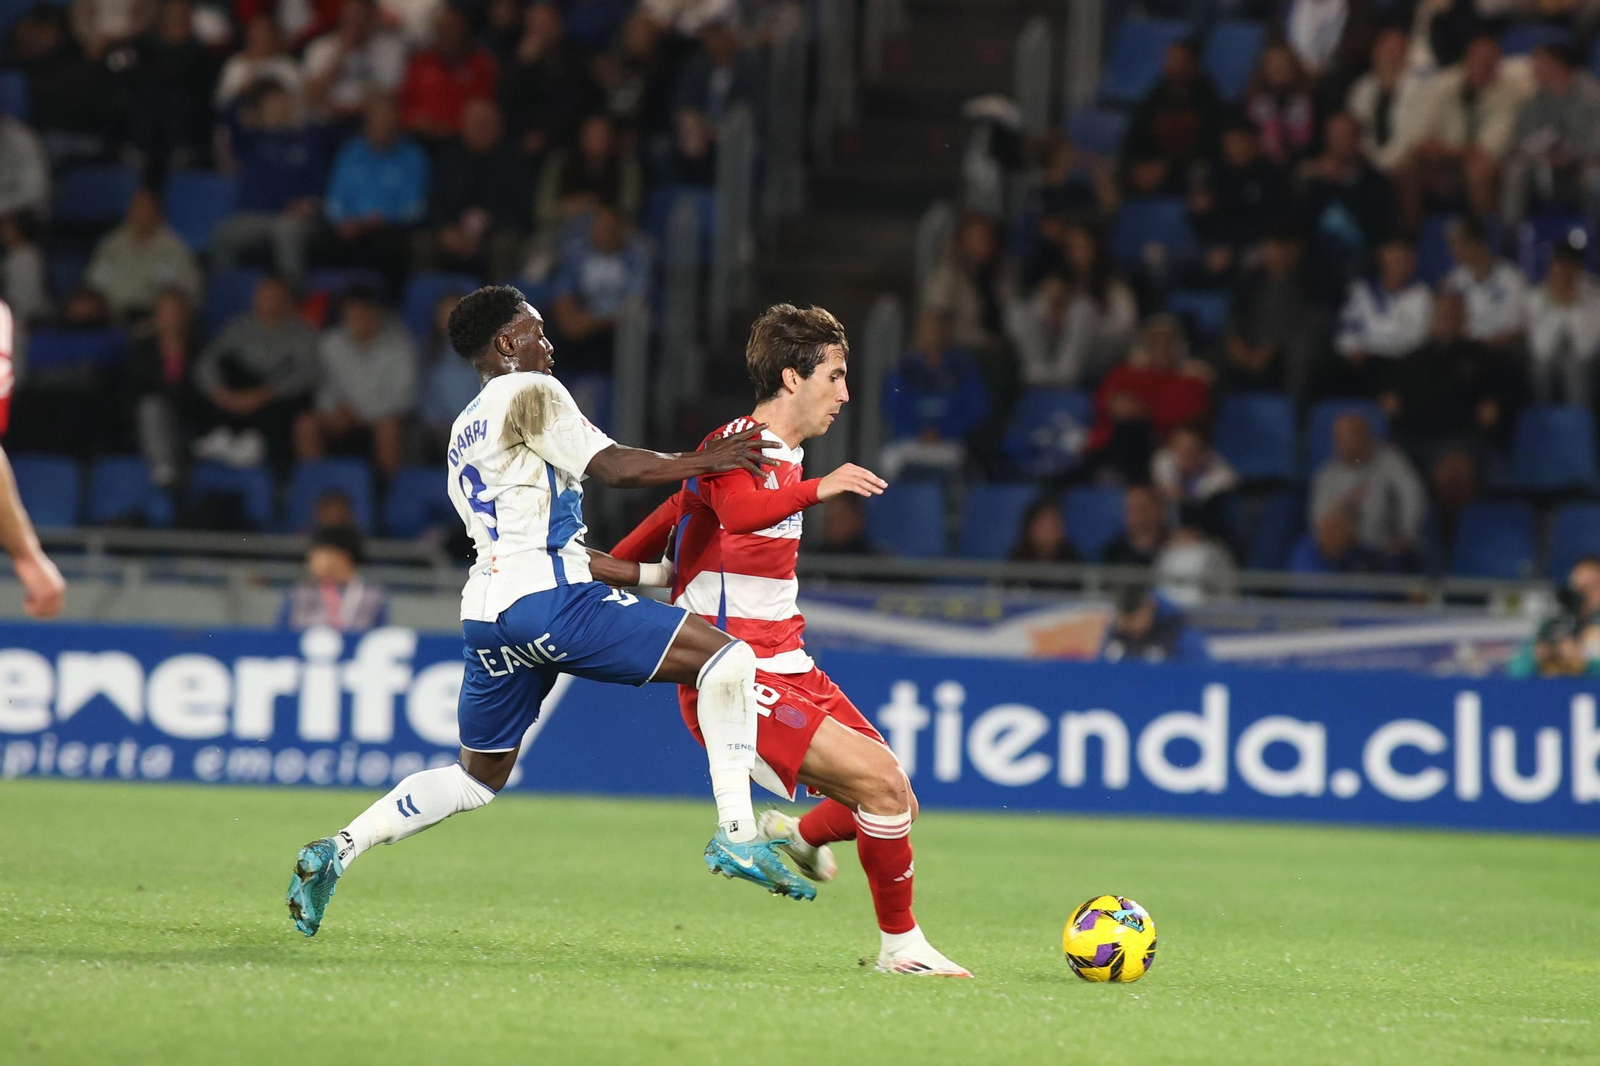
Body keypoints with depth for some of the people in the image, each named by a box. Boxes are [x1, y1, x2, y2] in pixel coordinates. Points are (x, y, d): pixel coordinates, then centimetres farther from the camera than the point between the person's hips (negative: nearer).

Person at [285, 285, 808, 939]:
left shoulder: (464, 434, 28)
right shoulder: (530, 393, 2)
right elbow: (611, 467, -10)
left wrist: (654, 575, 29)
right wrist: (703, 462, 0)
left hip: (487, 609, 9)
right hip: (548, 599, -9)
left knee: (478, 776, 23)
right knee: (728, 658, -9)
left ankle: (336, 851, 14)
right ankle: (736, 833, -18)